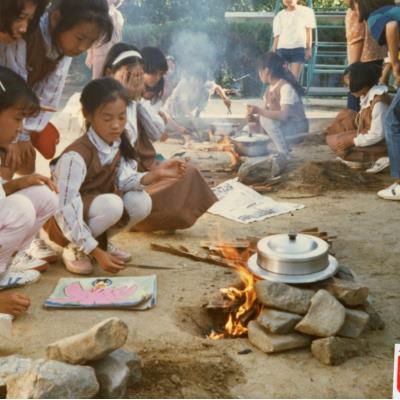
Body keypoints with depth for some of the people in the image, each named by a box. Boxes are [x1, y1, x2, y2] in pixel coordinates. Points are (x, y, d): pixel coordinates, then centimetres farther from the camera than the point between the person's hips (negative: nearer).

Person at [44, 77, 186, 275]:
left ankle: (101, 240, 7)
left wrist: (155, 175, -26)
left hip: (96, 207, 7)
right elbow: (68, 212, -31)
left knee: (141, 202, -16)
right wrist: (97, 253, -33)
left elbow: (123, 181, -8)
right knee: (112, 205, -33)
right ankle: (74, 249, -9)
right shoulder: (76, 156, -30)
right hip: (63, 221, -7)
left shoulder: (118, 143, -8)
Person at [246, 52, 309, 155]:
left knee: (266, 119, -31)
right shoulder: (270, 88, 5)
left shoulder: (286, 87, -22)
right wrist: (254, 116, -17)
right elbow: (266, 110, 4)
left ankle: (284, 153, -22)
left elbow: (283, 115, -34)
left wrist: (259, 111, -37)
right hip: (281, 126, 9)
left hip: (296, 129, -9)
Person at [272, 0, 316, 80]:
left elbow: (309, 31, 6)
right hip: (282, 48, 1)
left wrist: (309, 48, -3)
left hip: (298, 48, -1)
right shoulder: (279, 16, 11)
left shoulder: (306, 11, 8)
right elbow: (277, 36, 9)